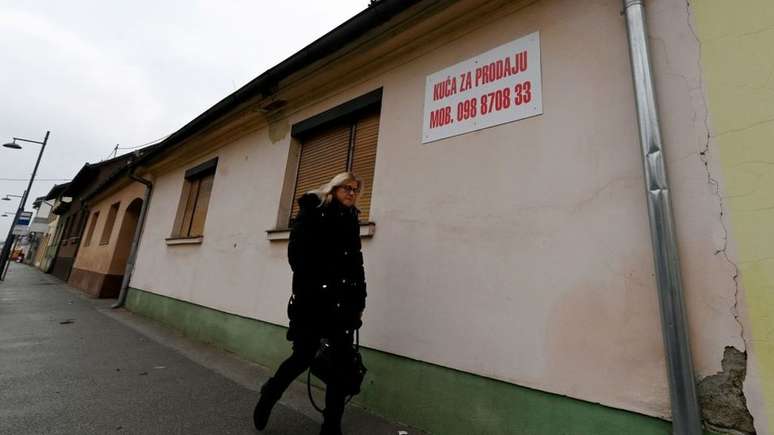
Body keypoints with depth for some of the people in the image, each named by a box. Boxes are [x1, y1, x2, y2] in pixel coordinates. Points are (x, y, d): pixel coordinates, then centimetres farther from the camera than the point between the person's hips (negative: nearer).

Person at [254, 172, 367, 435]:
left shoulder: (351, 220, 15)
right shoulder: (312, 211, 1)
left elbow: (356, 263, 12)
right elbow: (297, 252, -8)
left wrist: (359, 301, 6)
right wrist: (309, 287, -15)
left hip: (343, 301, 5)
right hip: (313, 299, -5)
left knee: (341, 362, 6)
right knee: (304, 356, 4)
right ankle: (268, 396, 35)